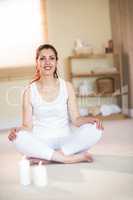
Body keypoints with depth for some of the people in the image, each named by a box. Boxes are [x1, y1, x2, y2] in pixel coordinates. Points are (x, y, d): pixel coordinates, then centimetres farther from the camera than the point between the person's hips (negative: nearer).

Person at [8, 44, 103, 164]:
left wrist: (90, 119, -20)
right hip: (40, 142, -1)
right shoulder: (29, 91, 1)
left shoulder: (67, 87, 4)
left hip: (65, 140, 2)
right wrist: (17, 131, -23)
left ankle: (44, 156, -23)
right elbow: (27, 126, -2)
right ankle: (70, 158, -26)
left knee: (94, 130, -23)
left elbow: (75, 119, 0)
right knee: (19, 138, -32)